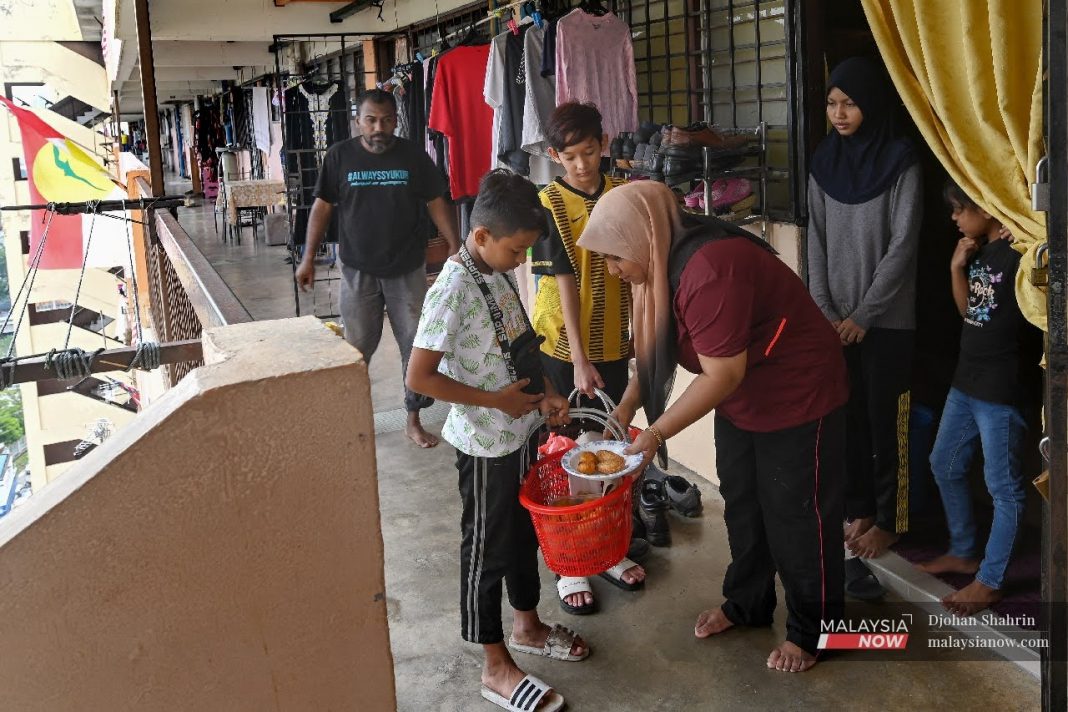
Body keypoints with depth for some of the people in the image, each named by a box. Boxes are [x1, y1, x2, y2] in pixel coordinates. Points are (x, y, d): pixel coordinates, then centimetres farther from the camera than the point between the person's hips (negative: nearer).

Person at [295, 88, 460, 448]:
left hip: (407, 270, 1)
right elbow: (322, 207, 3)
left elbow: (437, 204, 2)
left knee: (417, 347, 4)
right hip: (358, 270, 0)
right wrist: (308, 258, -1)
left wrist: (455, 247, -7)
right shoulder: (339, 156, -2)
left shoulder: (414, 156, -2)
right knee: (357, 349, 7)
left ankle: (414, 421, 17)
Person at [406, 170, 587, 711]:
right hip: (486, 445, -8)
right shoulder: (453, 290, -23)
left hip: (522, 432, 8)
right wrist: (496, 400, -21)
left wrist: (544, 392, 0)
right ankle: (496, 667, 21)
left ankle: (528, 627, 43)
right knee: (486, 549, 6)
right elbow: (419, 377, -25)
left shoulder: (499, 274, 3)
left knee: (524, 532, 23)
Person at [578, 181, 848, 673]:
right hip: (740, 404, 9)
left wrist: (656, 433, -25)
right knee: (742, 506, 20)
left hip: (800, 399, -9)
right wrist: (625, 408, -7)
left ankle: (811, 630, 24)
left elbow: (721, 376, -31)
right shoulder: (666, 263, -4)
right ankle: (747, 603, 39)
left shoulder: (709, 271, -34)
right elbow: (656, 349, 3)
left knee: (797, 518, 5)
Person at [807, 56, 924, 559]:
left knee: (885, 420, 3)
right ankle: (858, 509, 24)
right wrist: (824, 310, -2)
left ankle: (887, 518, 17)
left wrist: (863, 314, -12)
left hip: (886, 320, -4)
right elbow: (816, 240, 5)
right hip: (837, 318, 4)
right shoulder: (825, 160, 5)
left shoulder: (900, 162, -9)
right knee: (848, 415, 10)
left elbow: (902, 247, -12)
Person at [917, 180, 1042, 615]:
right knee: (944, 466, 20)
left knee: (1003, 486, 3)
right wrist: (957, 268, 1)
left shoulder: (1020, 252, -18)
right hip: (966, 380, 10)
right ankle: (964, 552, 37)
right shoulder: (980, 249, 9)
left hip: (1003, 388, -10)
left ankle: (989, 582, 14)